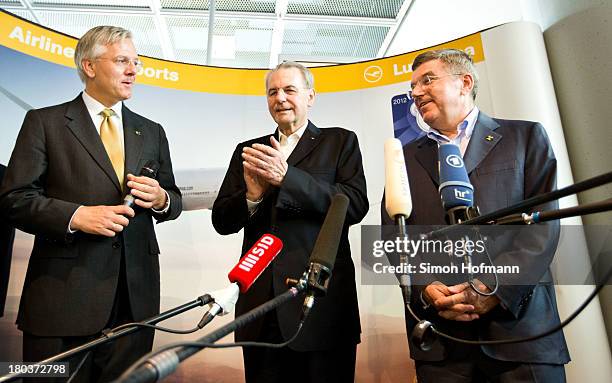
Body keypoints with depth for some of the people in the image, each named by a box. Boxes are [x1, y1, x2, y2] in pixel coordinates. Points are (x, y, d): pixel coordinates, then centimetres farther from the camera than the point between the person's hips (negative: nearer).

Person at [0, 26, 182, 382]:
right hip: (65, 292, -3)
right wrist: (76, 215, -18)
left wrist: (161, 199, -7)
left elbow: (174, 200, 16)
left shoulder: (152, 132, 14)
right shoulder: (45, 122, 2)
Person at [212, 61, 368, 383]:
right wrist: (252, 195, -13)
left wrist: (286, 176, -20)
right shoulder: (246, 151, 13)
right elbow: (222, 222, 8)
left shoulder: (340, 141, 5)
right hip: (260, 305, 3)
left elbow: (355, 205, -11)